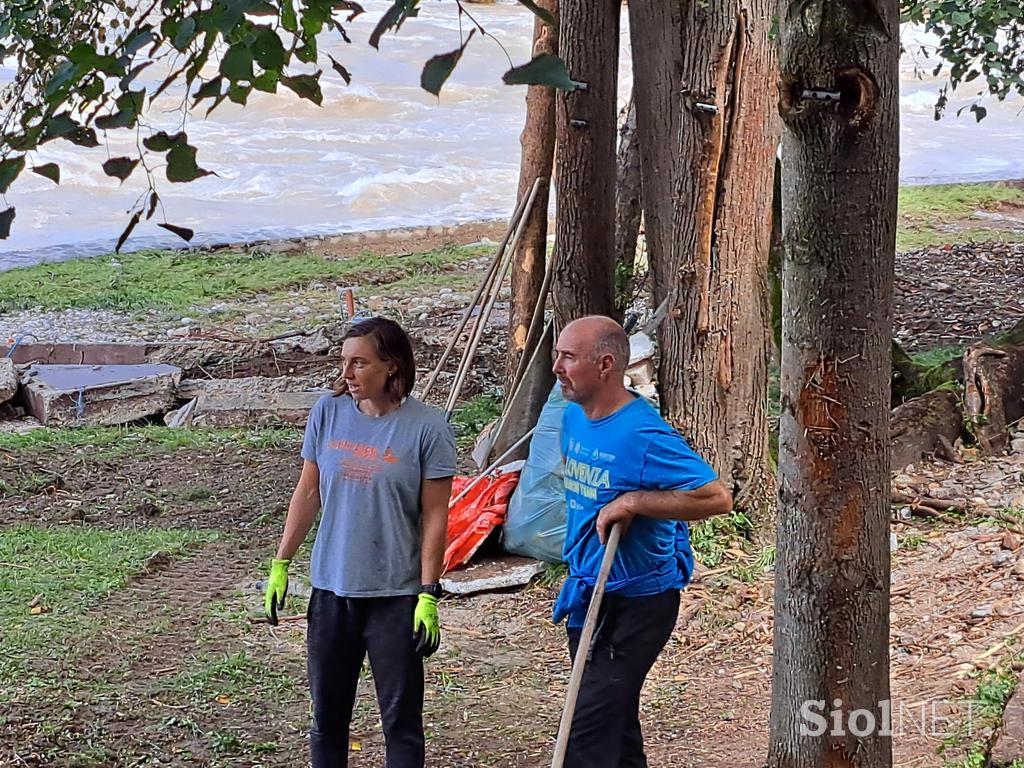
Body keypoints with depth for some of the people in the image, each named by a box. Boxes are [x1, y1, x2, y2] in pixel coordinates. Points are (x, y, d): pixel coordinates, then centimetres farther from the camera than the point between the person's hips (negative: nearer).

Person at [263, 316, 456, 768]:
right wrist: (280, 564, 7)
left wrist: (429, 595, -11)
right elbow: (308, 493, 8)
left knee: (401, 717, 6)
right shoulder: (328, 413, -1)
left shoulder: (426, 428, -12)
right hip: (331, 589, 4)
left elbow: (434, 517, -9)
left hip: (395, 596, -4)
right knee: (326, 714, 13)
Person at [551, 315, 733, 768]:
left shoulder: (643, 435, -22)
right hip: (588, 595, 9)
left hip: (637, 602, -9)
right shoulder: (573, 418, 4)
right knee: (615, 720, 19)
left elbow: (716, 498, -26)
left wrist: (632, 502, -26)